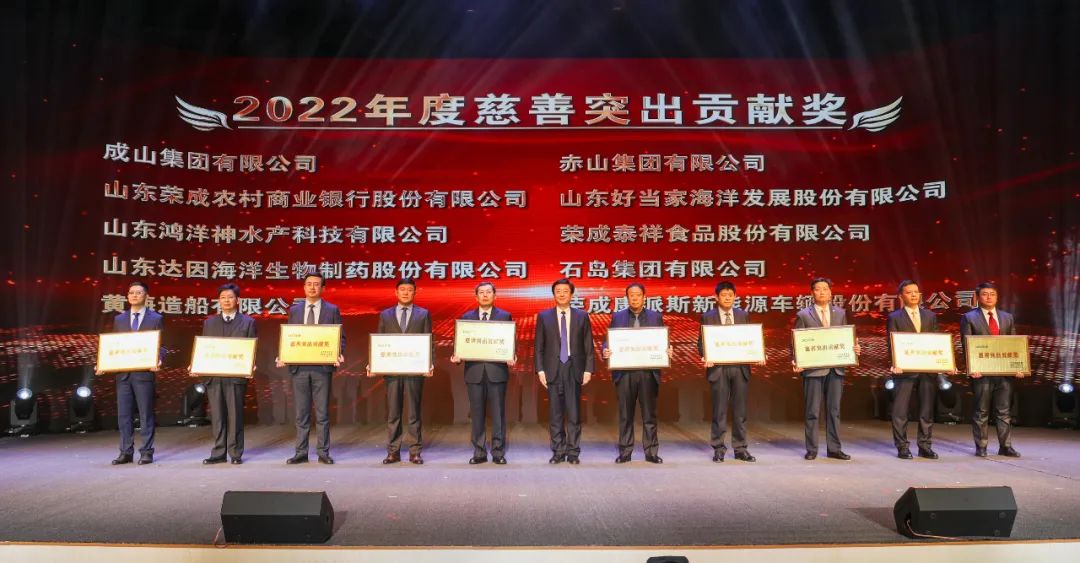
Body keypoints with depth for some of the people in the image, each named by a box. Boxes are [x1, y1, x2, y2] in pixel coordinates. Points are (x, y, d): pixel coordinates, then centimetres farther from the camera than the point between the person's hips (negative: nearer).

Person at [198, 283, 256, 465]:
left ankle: (235, 453, 8)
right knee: (217, 416, 5)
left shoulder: (248, 322, 7)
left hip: (236, 375, -3)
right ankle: (218, 453, 12)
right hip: (213, 375, 3)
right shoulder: (209, 322, 16)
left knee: (235, 415, 0)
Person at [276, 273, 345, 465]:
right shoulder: (294, 310, 11)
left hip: (322, 366, -2)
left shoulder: (332, 310, 5)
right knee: (301, 413, 7)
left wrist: (339, 354, -15)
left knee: (322, 412, 2)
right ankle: (301, 453, 14)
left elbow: (340, 337, 3)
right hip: (299, 367, 2)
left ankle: (323, 452, 10)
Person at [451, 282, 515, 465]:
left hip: (497, 371, -2)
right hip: (474, 372, 2)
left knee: (498, 414, 1)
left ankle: (498, 453, 9)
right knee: (477, 414, 6)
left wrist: (511, 358, -14)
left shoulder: (505, 316, 6)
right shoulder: (466, 317, 11)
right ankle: (479, 452, 15)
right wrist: (457, 357, -9)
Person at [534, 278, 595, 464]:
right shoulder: (543, 316, 7)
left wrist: (588, 370, -1)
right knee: (555, 414, 3)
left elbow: (589, 346, 6)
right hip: (552, 370, 0)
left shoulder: (582, 316, 7)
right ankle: (558, 452, 12)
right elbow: (539, 347, 6)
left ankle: (573, 453, 10)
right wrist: (540, 370, -2)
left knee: (574, 414, 1)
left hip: (574, 370, 0)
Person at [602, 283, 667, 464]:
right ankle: (625, 452, 13)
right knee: (625, 414, 5)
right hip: (624, 372, 0)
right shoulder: (617, 317, 9)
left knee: (649, 414, 4)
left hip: (648, 372, 0)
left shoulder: (656, 316, 10)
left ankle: (651, 452, 12)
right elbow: (609, 341, 6)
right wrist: (606, 351, -14)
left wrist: (668, 351, -13)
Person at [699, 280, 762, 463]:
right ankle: (718, 449, 11)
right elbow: (701, 342, 2)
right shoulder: (708, 317, 4)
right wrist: (705, 357, -16)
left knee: (740, 410, 7)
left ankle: (740, 449, 16)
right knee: (719, 411, 3)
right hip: (718, 368, -2)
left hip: (740, 368, 2)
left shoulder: (744, 315, 10)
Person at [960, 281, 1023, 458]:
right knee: (981, 412, 4)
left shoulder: (1007, 317, 13)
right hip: (982, 371, -3)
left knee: (1004, 411, 7)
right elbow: (967, 345, -5)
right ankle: (981, 447, 11)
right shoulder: (969, 317, 1)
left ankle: (1005, 446, 14)